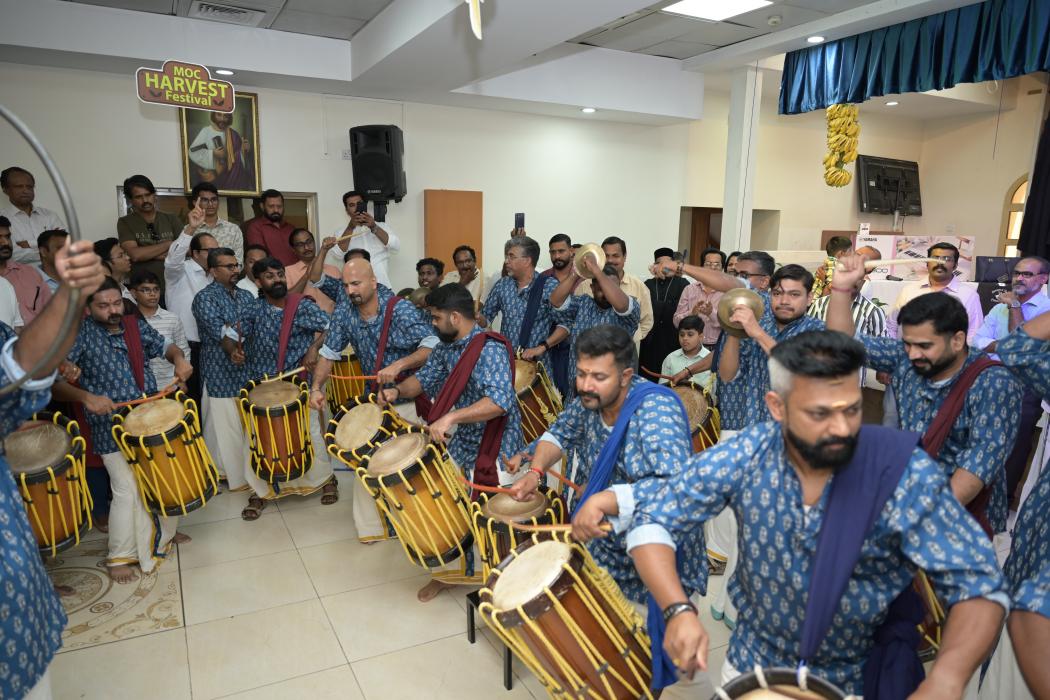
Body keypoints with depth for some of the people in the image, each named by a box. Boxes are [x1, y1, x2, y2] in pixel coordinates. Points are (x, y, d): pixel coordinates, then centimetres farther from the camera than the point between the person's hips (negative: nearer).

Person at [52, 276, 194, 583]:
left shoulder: (136, 325, 3)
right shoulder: (80, 335, -12)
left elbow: (162, 346, 14)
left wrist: (178, 358, -9)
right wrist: (86, 397, -33)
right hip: (113, 427, -5)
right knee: (128, 491, -9)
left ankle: (163, 533, 40)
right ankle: (119, 557, 12)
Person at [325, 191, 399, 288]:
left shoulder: (382, 226, 12)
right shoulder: (342, 233, 12)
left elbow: (396, 247, -4)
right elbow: (338, 255, -7)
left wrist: (374, 227, -14)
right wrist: (351, 227, -13)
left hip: (382, 286, 0)